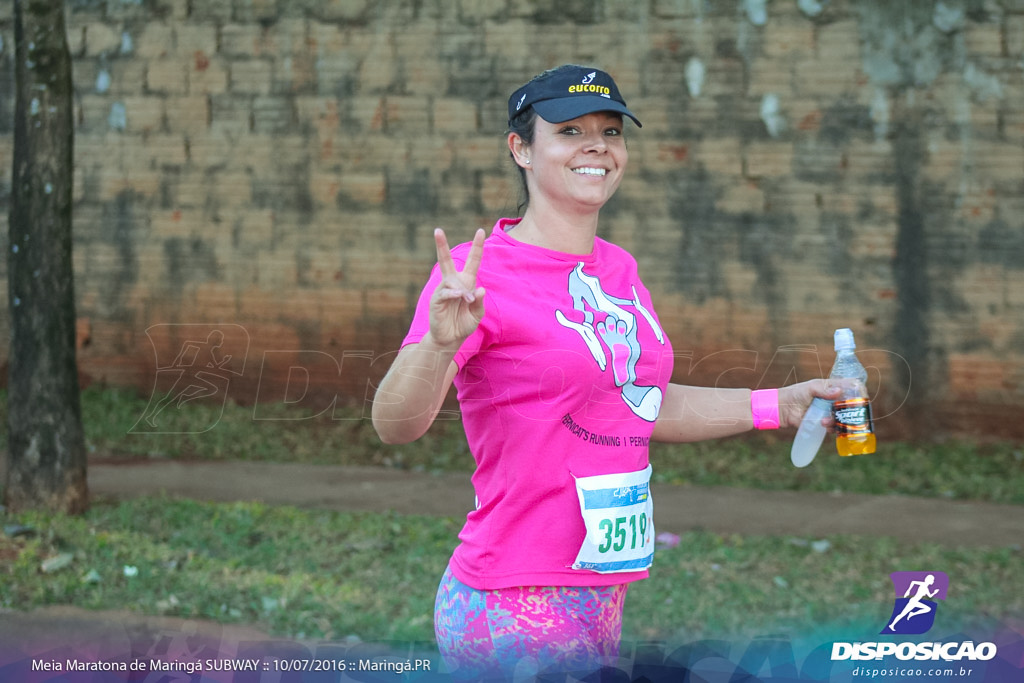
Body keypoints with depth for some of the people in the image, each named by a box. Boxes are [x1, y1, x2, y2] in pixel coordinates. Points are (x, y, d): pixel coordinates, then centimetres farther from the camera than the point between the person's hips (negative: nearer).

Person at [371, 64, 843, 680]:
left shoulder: (618, 267, 11)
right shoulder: (480, 273, -12)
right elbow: (395, 423, -22)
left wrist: (779, 405, 21)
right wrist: (439, 342, -40)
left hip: (604, 599, 7)